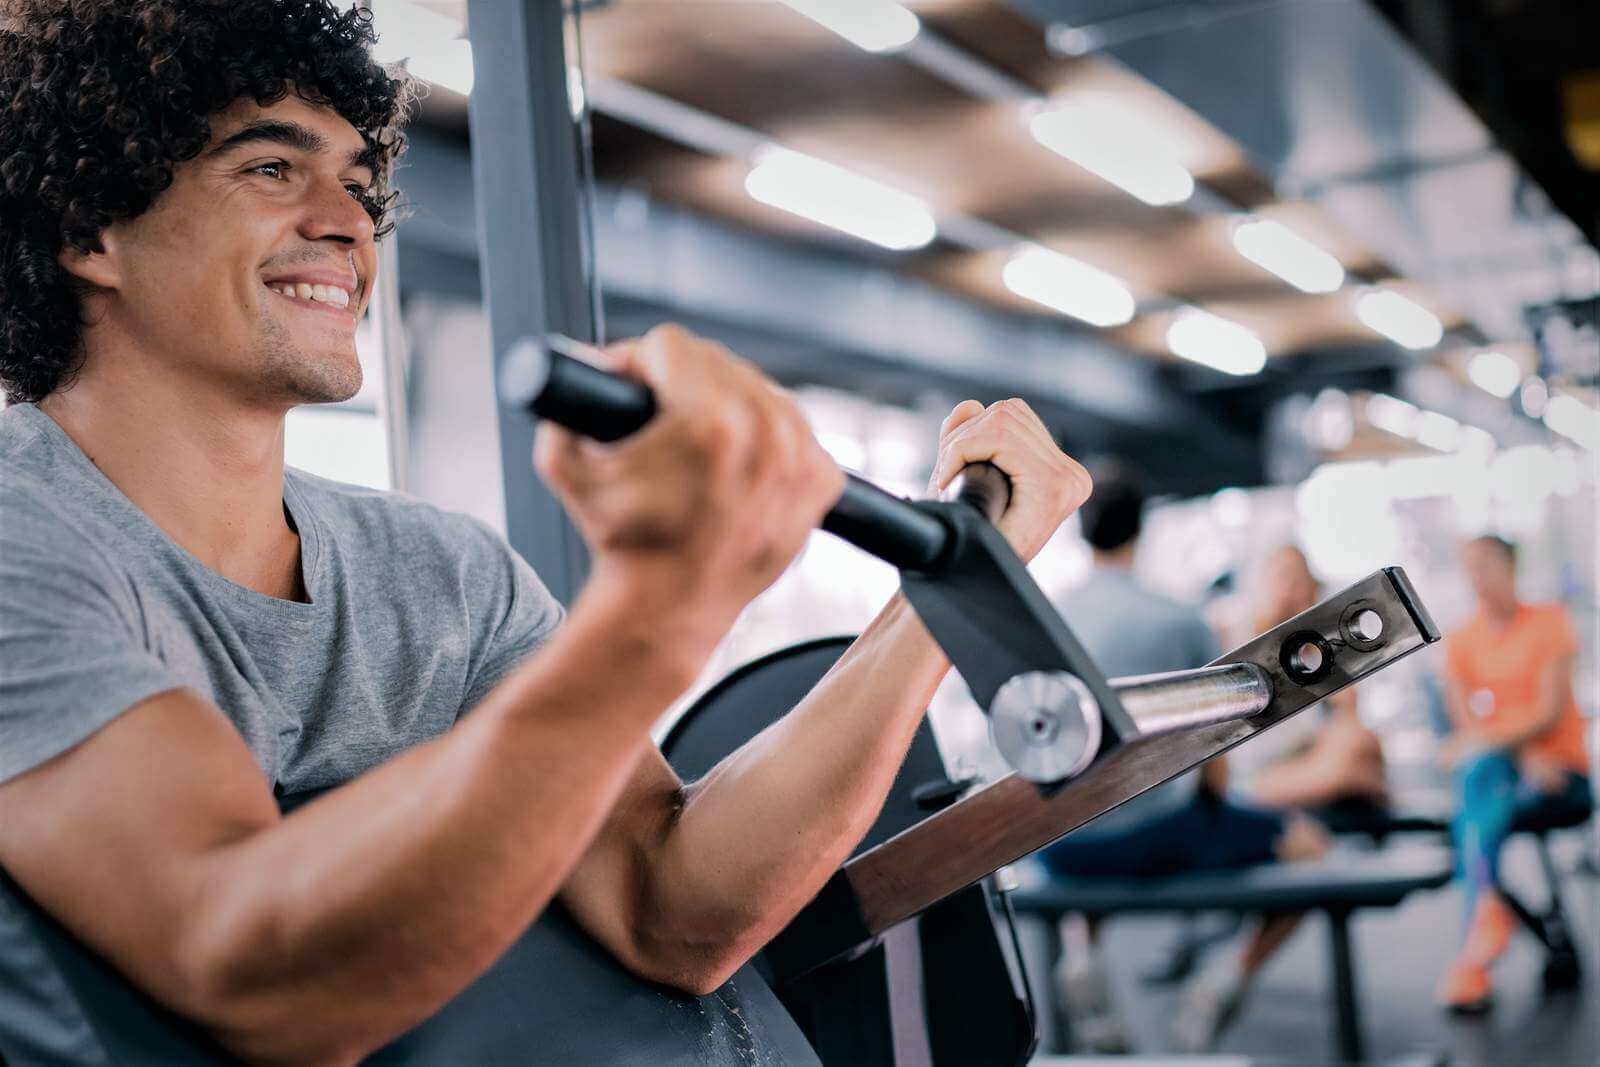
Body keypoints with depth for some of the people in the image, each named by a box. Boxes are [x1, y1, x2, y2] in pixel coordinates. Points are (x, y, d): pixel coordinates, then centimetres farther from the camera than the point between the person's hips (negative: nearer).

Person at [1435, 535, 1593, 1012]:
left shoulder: (1548, 621, 3)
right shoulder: (1459, 643, 11)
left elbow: (1552, 713, -8)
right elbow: (1465, 723, 0)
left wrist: (1483, 739, -22)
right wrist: (1525, 756, -17)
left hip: (1561, 772, -3)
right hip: (1499, 767, 3)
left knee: (1482, 816, -33)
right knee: (1478, 768, -34)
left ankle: (1472, 960, -42)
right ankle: (1490, 908, -44)